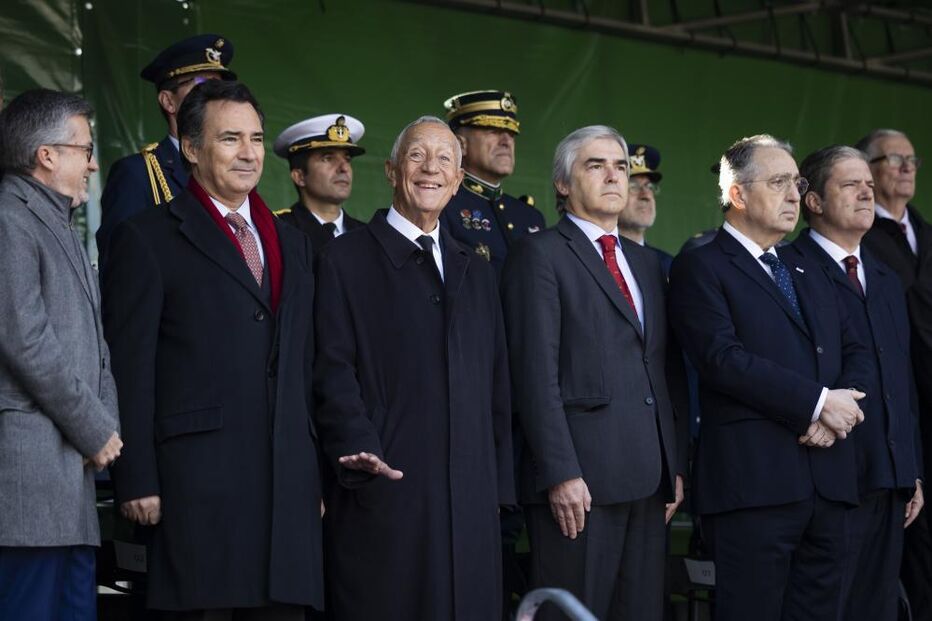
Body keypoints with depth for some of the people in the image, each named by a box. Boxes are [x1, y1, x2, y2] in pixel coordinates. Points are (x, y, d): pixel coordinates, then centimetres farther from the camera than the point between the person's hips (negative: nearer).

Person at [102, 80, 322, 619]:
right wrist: (137, 482, -9)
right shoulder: (148, 240, 2)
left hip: (290, 481, 5)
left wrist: (320, 474, 15)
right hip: (198, 482, -5)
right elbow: (130, 371, -3)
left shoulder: (295, 245, 20)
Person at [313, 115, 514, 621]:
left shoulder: (476, 272, 20)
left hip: (471, 500, 5)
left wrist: (500, 486, 13)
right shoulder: (345, 260, 4)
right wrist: (359, 450, -19)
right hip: (384, 489, -5)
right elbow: (334, 372, -5)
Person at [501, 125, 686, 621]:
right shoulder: (541, 255, -2)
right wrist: (560, 473, -17)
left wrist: (675, 465, 12)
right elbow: (537, 373, -10)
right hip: (580, 478, -7)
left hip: (648, 478, 7)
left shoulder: (647, 263, 21)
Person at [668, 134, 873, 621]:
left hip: (828, 483, 7)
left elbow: (855, 352, 18)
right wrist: (817, 402, -13)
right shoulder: (701, 267, -1)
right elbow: (722, 357, -14)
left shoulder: (808, 272, 23)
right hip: (753, 481, -7)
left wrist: (839, 411, -4)